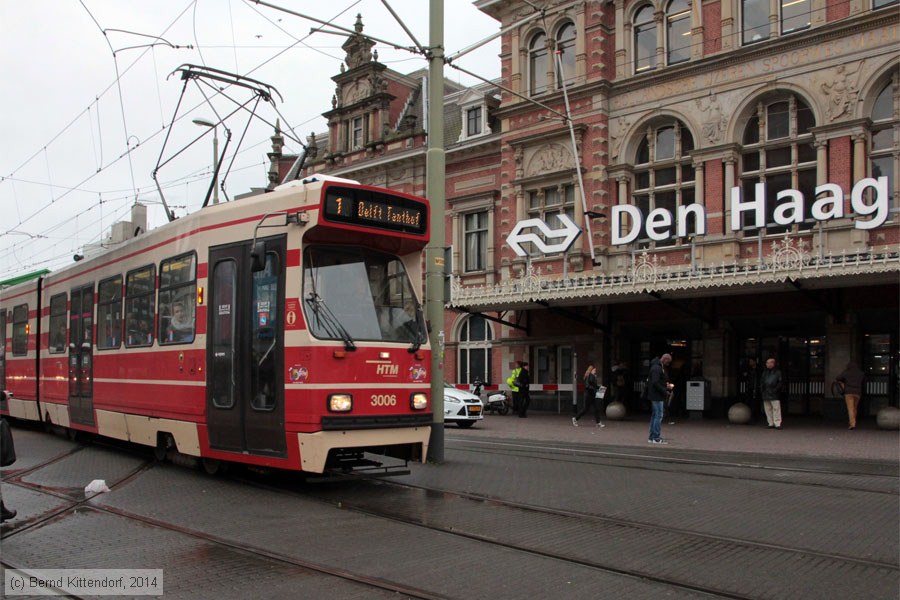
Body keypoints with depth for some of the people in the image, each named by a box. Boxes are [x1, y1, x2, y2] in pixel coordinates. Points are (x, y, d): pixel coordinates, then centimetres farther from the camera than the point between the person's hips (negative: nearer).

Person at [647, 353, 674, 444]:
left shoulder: (660, 367, 17)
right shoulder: (656, 368, -17)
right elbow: (655, 383, -24)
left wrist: (666, 385, 8)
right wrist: (665, 391, -18)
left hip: (655, 396, 11)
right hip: (657, 396, -11)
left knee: (654, 415, 13)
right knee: (658, 415, -8)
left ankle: (652, 437, 18)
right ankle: (656, 438, -6)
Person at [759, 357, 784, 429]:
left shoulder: (777, 372, 3)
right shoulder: (764, 373, 17)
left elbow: (780, 382, -1)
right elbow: (761, 382, 21)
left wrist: (775, 389, -12)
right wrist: (761, 390, 8)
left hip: (774, 395, -5)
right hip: (765, 395, 5)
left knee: (776, 409, -10)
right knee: (768, 409, 6)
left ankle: (777, 424, -9)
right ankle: (771, 424, 12)